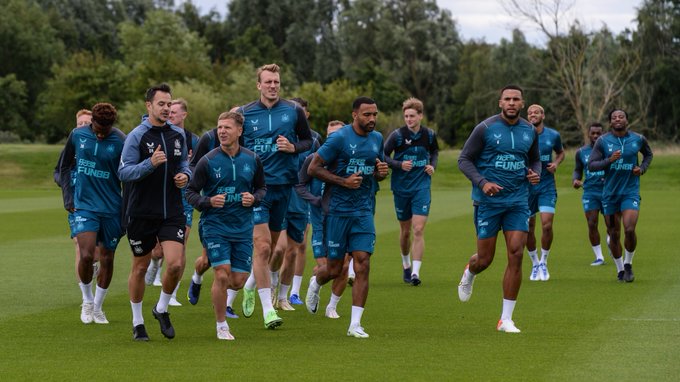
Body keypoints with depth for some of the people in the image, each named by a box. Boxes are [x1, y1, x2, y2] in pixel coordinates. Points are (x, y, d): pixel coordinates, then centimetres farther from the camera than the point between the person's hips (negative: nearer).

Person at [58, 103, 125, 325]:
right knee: (86, 255, -15)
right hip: (83, 205, 0)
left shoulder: (120, 141, -9)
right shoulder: (77, 135, -3)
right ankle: (87, 301, 10)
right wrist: (68, 197, 3)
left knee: (107, 259, 8)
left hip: (112, 208, 0)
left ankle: (97, 307, 25)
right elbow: (64, 167, 12)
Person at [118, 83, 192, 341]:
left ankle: (162, 309, 14)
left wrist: (185, 175, 0)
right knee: (140, 268, 8)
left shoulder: (178, 134, 7)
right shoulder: (137, 136, -8)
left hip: (172, 212, 3)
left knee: (176, 264, -12)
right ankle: (137, 322, 24)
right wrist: (150, 164, -28)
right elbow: (123, 172, -14)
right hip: (142, 212, -3)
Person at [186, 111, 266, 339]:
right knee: (222, 275, -14)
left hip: (243, 227, 3)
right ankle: (221, 326, 3)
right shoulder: (208, 161, -6)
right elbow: (190, 192, -1)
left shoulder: (252, 160, 3)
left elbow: (261, 187, 16)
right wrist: (208, 202, -19)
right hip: (215, 225, -3)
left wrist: (254, 198, -5)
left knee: (238, 281, 0)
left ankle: (220, 294, 37)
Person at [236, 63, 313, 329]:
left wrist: (293, 147, -7)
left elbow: (308, 140, 13)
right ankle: (268, 309, -12)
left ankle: (251, 285, 41)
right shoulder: (244, 114, 2)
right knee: (262, 246, -14)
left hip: (284, 185, 3)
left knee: (271, 246, 13)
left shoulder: (294, 111, 3)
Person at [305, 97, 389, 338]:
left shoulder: (377, 139, 9)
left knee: (362, 265, -7)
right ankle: (315, 284, 41)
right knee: (335, 269, 4)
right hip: (337, 210, -4)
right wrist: (343, 181, -18)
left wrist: (382, 172, -2)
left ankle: (355, 325, -3)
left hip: (364, 211, 4)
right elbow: (313, 168, -10)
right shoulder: (339, 138, -11)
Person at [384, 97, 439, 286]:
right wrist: (399, 165, -20)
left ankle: (415, 272, -16)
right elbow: (383, 156, -5)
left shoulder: (429, 135, -2)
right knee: (405, 230, 12)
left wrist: (432, 165, 1)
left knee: (419, 230, -13)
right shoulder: (397, 135, -9)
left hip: (422, 187, 0)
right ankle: (406, 264, 37)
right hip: (401, 187, 0)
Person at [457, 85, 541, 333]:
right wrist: (482, 182, -18)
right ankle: (469, 274, 43)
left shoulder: (529, 131, 7)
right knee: (485, 259, 2)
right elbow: (464, 159, -3)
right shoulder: (485, 128, -6)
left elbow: (535, 159, 23)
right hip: (488, 201, -3)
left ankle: (506, 319, -1)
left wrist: (535, 173, -1)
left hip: (518, 201, 3)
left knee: (516, 255, -8)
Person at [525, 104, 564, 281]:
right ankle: (535, 264, 24)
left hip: (547, 186, 0)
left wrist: (556, 163, -1)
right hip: (526, 187, 0)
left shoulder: (553, 135, 1)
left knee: (547, 225, -13)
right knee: (528, 229, 4)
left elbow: (561, 152, 19)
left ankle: (544, 262, 7)